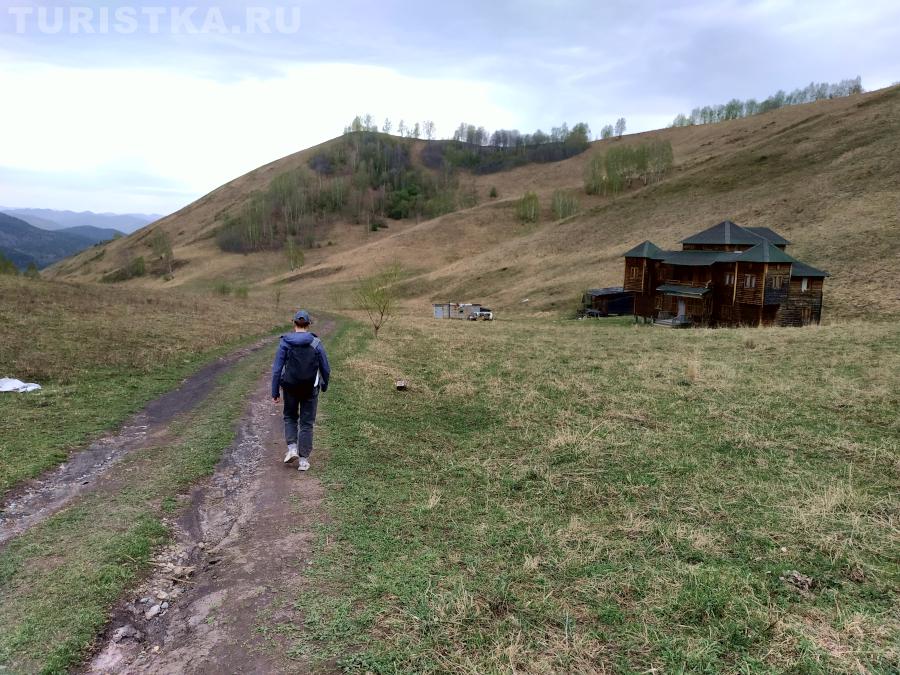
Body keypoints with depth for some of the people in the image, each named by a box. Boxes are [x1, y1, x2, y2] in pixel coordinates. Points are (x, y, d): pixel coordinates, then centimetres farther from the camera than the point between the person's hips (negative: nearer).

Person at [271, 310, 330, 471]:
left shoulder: (285, 342, -8)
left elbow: (277, 369, -8)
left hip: (290, 388, 0)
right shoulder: (316, 343, -7)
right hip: (310, 389, 0)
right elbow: (326, 369, -1)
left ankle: (292, 448, 7)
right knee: (306, 423, 10)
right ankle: (303, 460, 10)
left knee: (290, 417, 24)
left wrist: (275, 392, 0)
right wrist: (324, 385, 17)